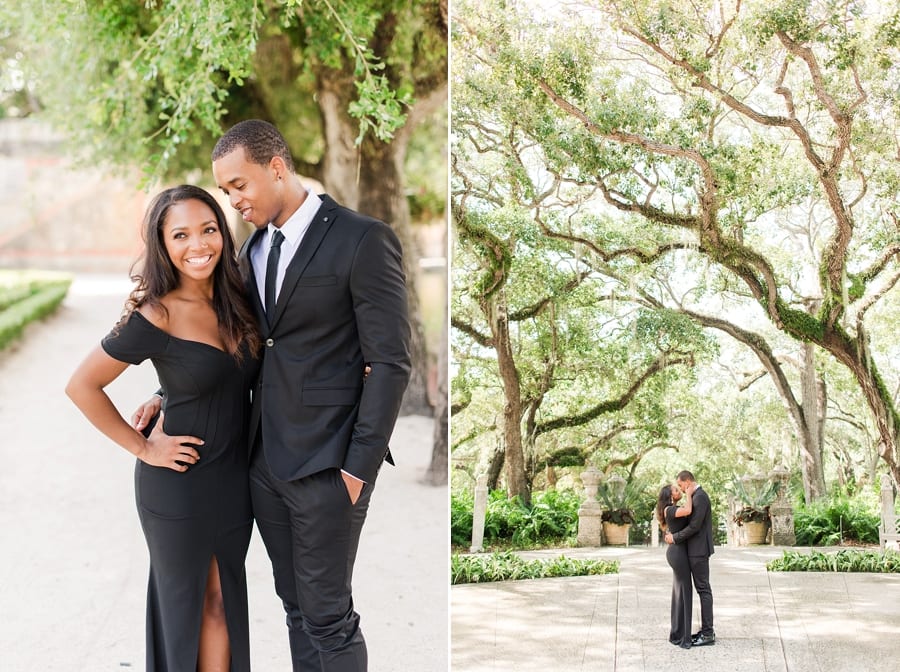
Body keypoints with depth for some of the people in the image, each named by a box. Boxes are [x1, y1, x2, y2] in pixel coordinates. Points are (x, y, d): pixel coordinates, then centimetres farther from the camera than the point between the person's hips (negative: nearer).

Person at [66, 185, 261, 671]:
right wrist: (143, 448, -11)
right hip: (179, 482, -5)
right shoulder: (155, 318, -19)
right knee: (184, 599, 11)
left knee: (222, 599, 14)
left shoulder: (235, 301, -1)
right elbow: (81, 386, -13)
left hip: (235, 478, 5)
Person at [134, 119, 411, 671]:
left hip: (327, 466, -7)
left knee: (328, 615, 1)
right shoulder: (255, 248, 13)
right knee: (297, 606, 15)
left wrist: (358, 467, -15)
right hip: (266, 461, 7)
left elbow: (390, 363, -13)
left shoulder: (363, 240, -11)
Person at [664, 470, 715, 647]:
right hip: (696, 550, 11)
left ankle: (707, 634, -4)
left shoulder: (700, 497, -18)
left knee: (703, 590, -7)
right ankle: (707, 629, 18)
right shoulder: (697, 497, 16)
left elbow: (695, 526, -23)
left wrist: (675, 538, -13)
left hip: (699, 550, -11)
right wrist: (673, 533, 9)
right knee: (702, 589, 13)